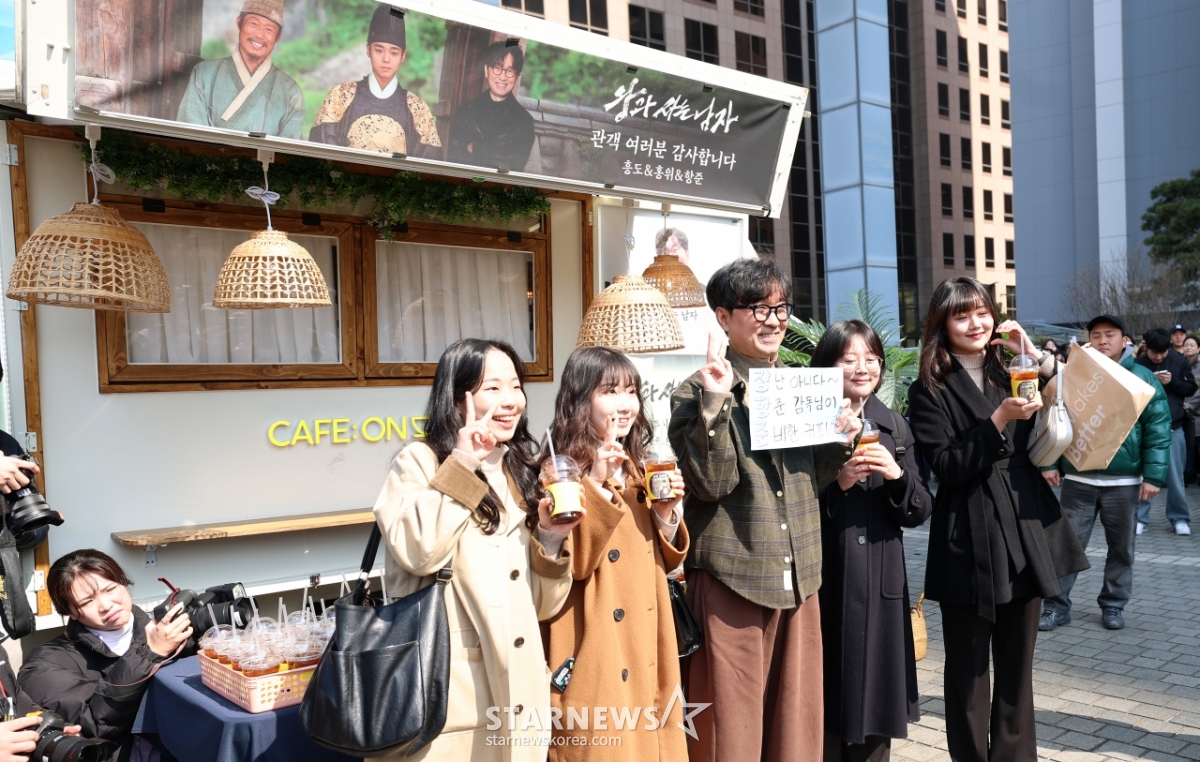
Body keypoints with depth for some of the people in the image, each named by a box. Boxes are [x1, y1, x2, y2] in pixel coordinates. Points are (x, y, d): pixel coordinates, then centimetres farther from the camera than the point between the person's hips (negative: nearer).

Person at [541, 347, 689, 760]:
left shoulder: (639, 471, 10)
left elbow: (662, 562, 12)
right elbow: (572, 563, -21)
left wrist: (667, 510, -4)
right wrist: (596, 484, -25)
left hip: (646, 645, 7)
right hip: (594, 652, -7)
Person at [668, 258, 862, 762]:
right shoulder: (698, 392, -7)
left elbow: (810, 478, 16)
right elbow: (711, 484, -17)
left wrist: (842, 441, -1)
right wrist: (717, 404, -26)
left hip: (798, 574, 6)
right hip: (732, 576, -5)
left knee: (798, 715, 15)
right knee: (732, 721, 3)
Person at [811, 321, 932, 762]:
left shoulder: (895, 427, 10)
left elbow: (920, 512, 6)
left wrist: (898, 476, -11)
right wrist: (837, 483, -18)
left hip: (882, 583, 4)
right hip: (825, 583, -4)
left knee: (877, 693, 10)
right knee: (828, 707, 2)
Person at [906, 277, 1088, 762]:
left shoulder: (1013, 375, 12)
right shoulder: (929, 391, -3)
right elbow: (947, 467, -12)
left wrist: (1039, 360, -6)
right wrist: (999, 420, -20)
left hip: (1027, 532, 5)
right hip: (969, 542, -4)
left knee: (1017, 665, 14)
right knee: (968, 668, 7)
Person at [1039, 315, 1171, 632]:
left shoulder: (1142, 378, 1)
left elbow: (1158, 430, -2)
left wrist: (1153, 475, -10)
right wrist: (1050, 463, -3)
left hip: (1123, 481, 0)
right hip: (1077, 479, 0)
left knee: (1121, 548, 11)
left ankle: (1113, 605, 25)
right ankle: (1057, 605, 9)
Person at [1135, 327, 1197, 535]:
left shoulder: (1179, 361, 0)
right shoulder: (1138, 365, -4)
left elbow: (1191, 388, 5)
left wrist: (1173, 382, -13)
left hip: (1173, 427, 1)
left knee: (1175, 475, 6)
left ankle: (1179, 518, 17)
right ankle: (1140, 518, 11)